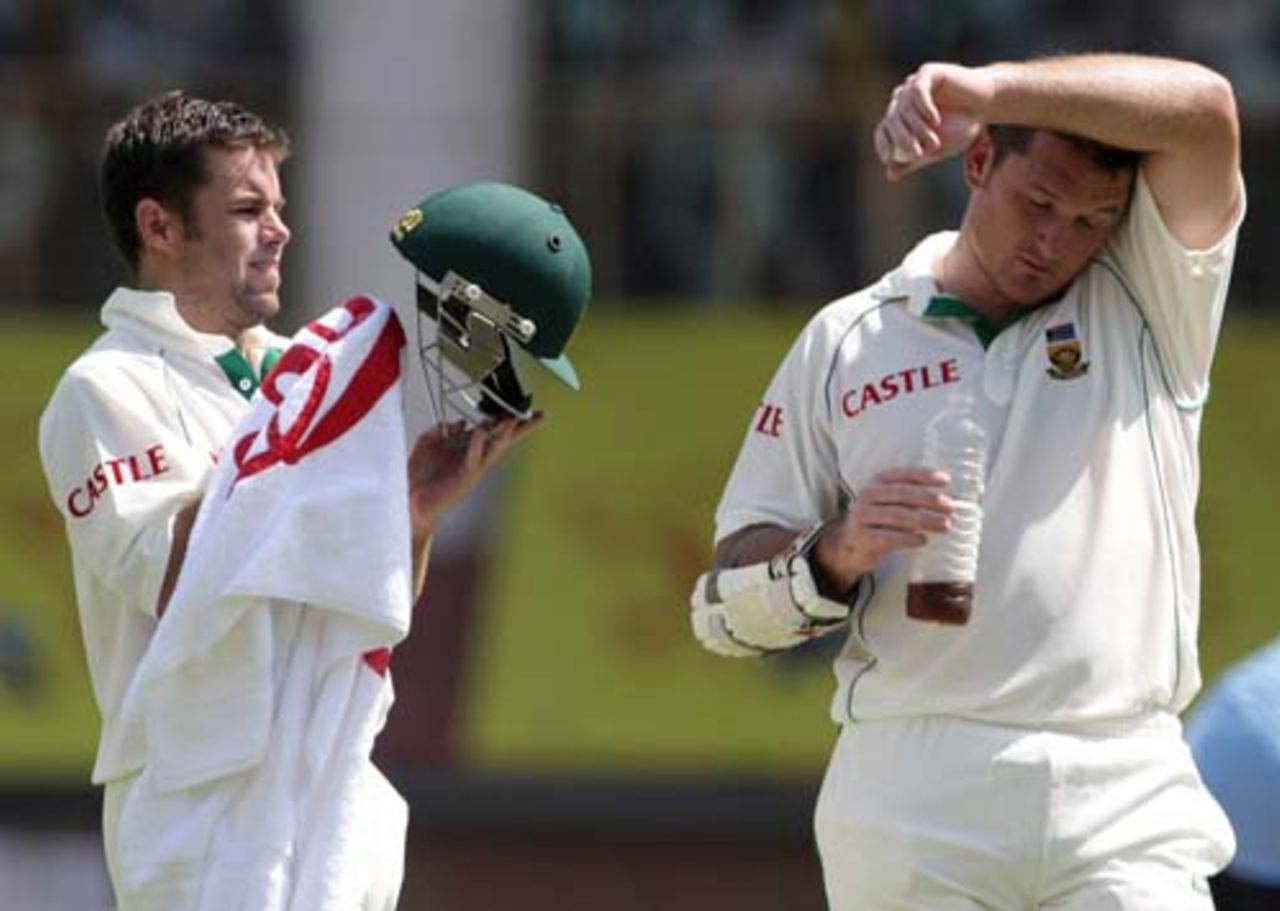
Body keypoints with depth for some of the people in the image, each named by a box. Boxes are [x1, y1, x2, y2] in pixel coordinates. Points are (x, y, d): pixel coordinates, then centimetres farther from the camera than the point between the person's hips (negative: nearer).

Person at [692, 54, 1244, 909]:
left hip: (1126, 799, -1)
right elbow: (731, 602, 10)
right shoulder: (845, 342, 12)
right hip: (913, 800, 1)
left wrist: (989, 88, -16)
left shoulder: (1147, 301, 11)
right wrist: (835, 556, -13)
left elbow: (1204, 109, -7)